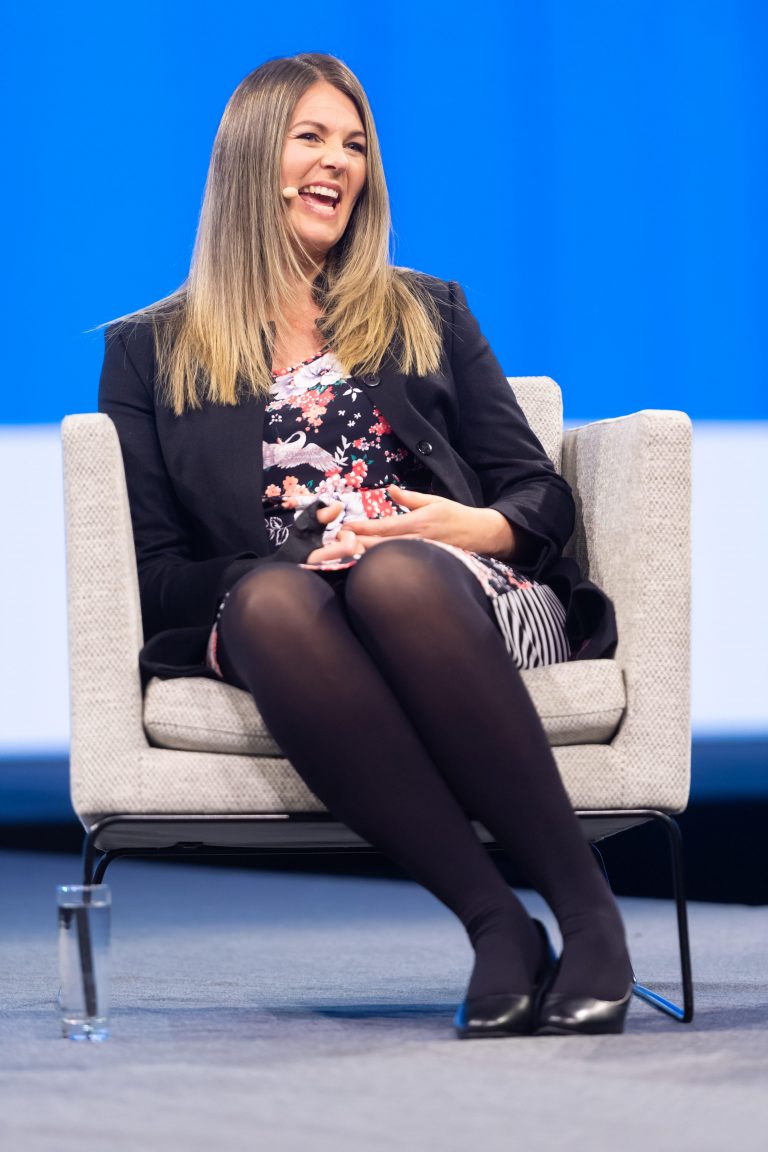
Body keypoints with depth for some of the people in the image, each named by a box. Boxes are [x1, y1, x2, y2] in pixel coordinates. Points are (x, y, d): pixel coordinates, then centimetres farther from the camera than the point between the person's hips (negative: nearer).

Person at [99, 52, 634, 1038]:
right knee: (269, 599, -38)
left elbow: (543, 494, 18)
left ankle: (587, 911, -38)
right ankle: (495, 923, -42)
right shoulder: (152, 352, 20)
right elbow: (154, 573, 9)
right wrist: (304, 559, -9)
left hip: (461, 597, 1)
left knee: (394, 576, -37)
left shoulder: (427, 314, 27)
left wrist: (476, 527, -6)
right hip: (274, 614, 0)